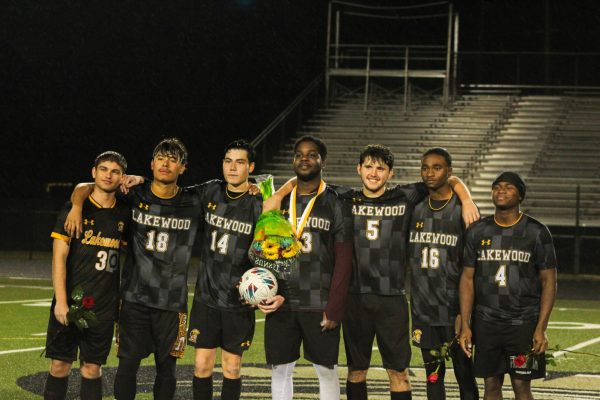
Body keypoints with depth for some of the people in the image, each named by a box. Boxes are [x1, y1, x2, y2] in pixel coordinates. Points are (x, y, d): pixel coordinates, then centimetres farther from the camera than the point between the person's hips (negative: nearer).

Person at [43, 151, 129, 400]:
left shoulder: (124, 214, 7)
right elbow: (59, 256, -7)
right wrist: (61, 301, -13)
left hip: (104, 307, 2)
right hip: (70, 303, -2)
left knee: (92, 368, 5)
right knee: (60, 365, 1)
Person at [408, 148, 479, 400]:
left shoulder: (463, 210, -5)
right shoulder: (415, 209, 8)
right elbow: (407, 259, 14)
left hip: (454, 311, -4)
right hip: (423, 310, 4)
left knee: (464, 374, 0)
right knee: (433, 374, 9)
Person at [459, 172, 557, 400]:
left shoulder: (537, 233, -2)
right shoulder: (477, 232, 6)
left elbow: (549, 281, -2)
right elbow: (468, 279, 8)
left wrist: (541, 328, -10)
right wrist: (465, 325, 0)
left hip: (524, 322, -3)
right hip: (486, 322, 3)